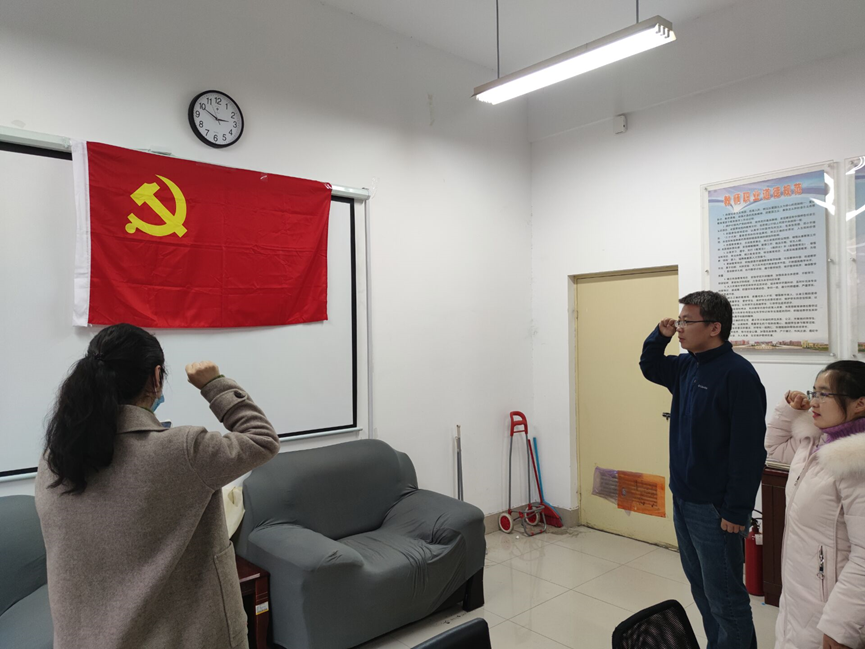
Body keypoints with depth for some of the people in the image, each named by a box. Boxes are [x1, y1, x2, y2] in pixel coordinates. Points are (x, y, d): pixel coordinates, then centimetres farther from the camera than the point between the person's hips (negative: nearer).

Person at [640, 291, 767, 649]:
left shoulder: (738, 374, -19)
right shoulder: (686, 366, 5)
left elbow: (748, 450, -21)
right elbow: (649, 367, 24)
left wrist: (736, 511, -20)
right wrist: (660, 335, 4)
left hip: (713, 508, -8)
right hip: (683, 499, 8)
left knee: (723, 596, 5)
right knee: (700, 586, 21)